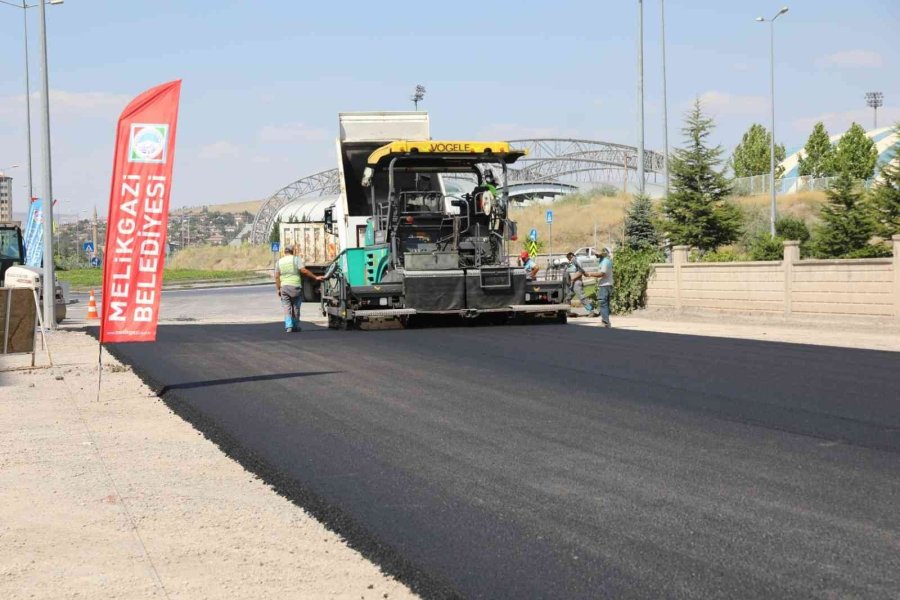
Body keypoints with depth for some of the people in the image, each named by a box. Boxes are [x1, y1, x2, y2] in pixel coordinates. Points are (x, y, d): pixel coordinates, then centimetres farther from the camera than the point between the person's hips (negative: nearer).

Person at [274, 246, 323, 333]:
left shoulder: (279, 262, 9)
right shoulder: (296, 259, -2)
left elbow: (277, 277, 6)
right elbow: (304, 271, -12)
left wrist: (278, 289, 10)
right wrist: (316, 277, -9)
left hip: (284, 286, 2)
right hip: (295, 286, -2)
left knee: (287, 308, 2)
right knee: (296, 308, 9)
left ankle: (288, 326, -11)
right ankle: (295, 326, 14)